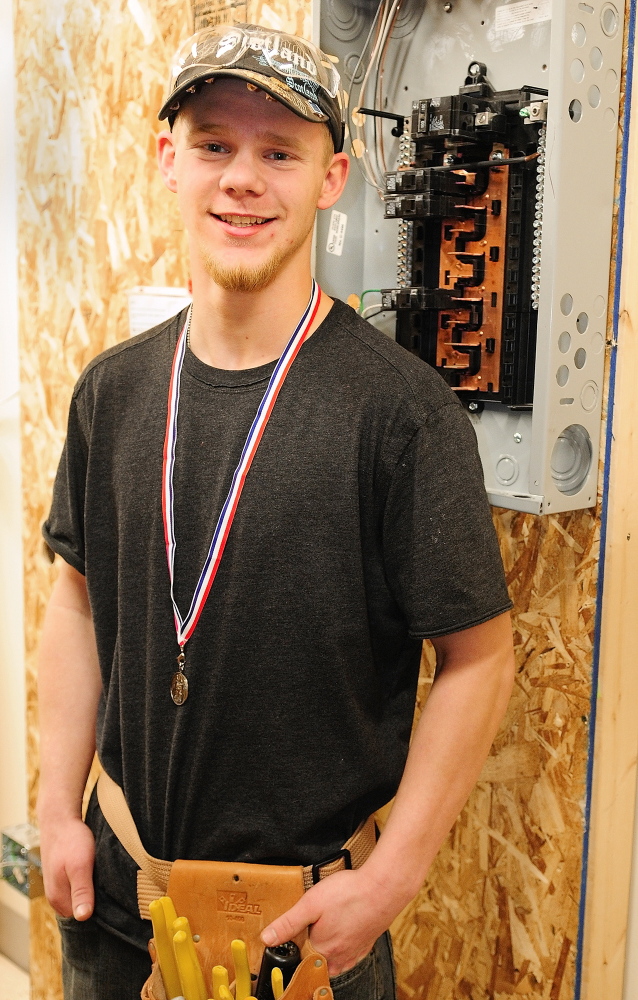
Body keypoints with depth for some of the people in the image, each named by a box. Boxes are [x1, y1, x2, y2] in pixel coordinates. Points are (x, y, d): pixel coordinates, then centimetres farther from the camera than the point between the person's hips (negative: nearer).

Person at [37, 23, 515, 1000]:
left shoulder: (402, 408, -18)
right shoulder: (113, 389, -3)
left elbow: (479, 656, -14)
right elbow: (80, 598, 5)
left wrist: (388, 880, -14)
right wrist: (59, 809, 2)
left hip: (311, 902, -4)